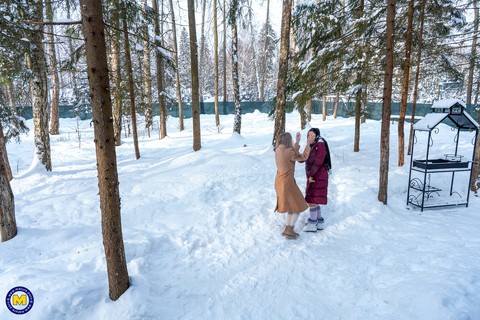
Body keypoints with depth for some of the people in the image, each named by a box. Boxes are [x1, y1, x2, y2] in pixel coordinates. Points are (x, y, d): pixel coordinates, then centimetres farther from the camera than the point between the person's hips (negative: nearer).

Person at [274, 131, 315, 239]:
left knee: (292, 205, 20)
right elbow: (303, 157, -10)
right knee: (298, 206, 6)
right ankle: (289, 231, 8)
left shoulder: (278, 150, 4)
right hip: (287, 182, -9)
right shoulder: (288, 152, -21)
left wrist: (298, 141, 20)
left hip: (280, 181, 9)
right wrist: (308, 144, -2)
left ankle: (287, 229, 25)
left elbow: (294, 154, 17)